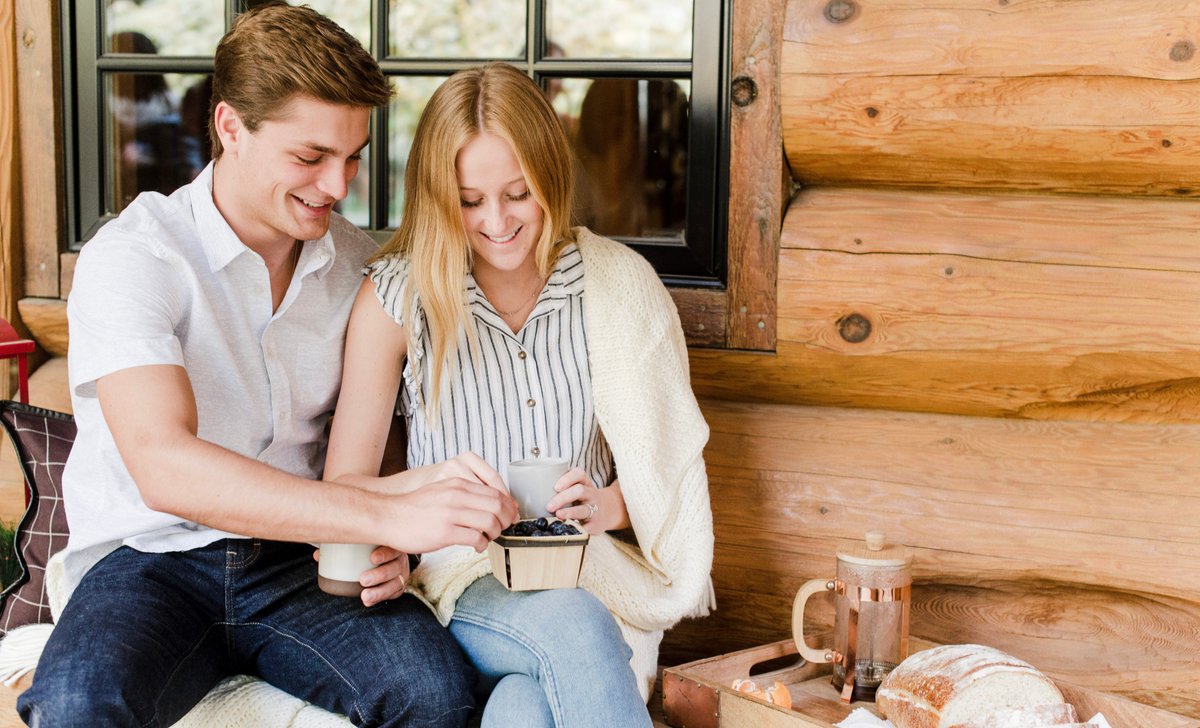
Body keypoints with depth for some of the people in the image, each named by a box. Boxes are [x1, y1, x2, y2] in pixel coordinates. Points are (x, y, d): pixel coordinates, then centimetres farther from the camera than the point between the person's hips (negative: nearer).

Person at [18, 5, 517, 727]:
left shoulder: (359, 263, 6)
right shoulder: (131, 256, -11)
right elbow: (163, 466, -26)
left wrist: (388, 545, -9)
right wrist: (384, 515, -34)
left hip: (302, 558, 3)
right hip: (151, 558, -3)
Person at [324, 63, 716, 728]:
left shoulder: (622, 283, 3)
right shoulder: (396, 296, -1)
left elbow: (670, 464, 8)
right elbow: (347, 484, -1)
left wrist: (609, 505, -14)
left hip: (596, 571, 1)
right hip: (462, 579, 0)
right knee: (572, 626, -36)